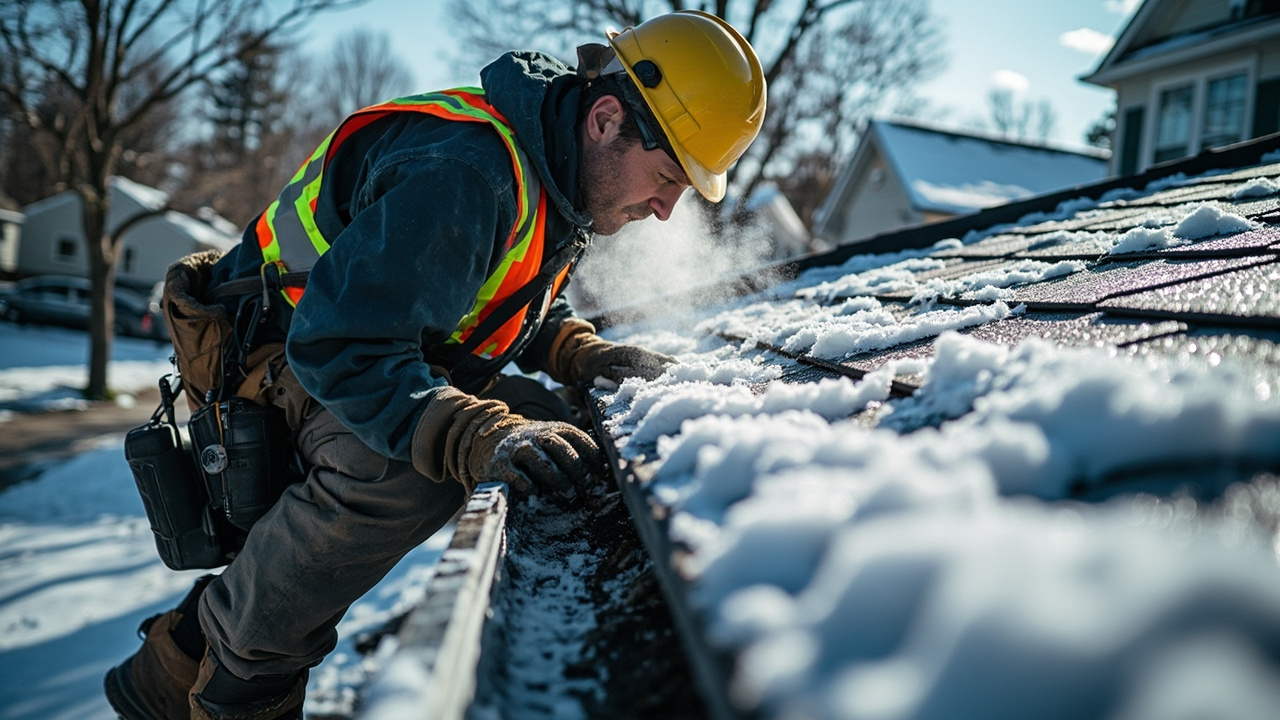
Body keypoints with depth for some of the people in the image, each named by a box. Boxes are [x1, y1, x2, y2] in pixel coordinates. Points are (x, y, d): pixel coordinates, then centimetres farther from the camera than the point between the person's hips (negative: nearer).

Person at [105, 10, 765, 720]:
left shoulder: (561, 178, 0)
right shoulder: (463, 175, -33)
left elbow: (526, 306, 15)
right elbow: (339, 346, -37)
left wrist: (585, 353, -5)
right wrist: (483, 437, -44)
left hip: (380, 350, 10)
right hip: (273, 351, -10)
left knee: (539, 429, -1)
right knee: (406, 465, -36)